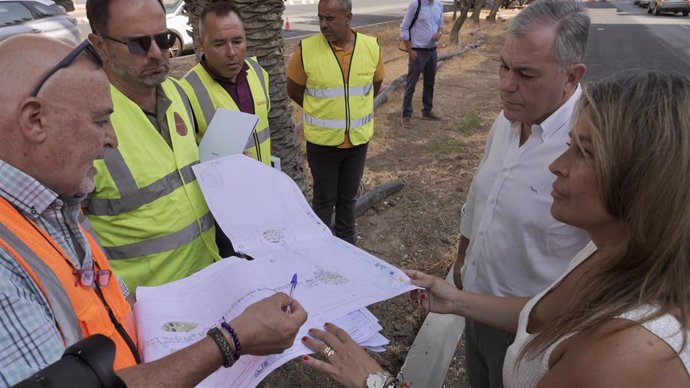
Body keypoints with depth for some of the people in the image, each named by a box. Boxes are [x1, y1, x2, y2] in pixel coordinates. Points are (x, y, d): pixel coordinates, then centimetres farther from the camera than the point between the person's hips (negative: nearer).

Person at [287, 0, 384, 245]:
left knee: (348, 196, 19)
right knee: (324, 199, 11)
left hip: (358, 139, 3)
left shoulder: (371, 47, -7)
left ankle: (346, 241, 38)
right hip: (322, 141, -2)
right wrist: (322, 111, 7)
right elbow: (294, 91, -1)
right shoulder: (306, 50, -15)